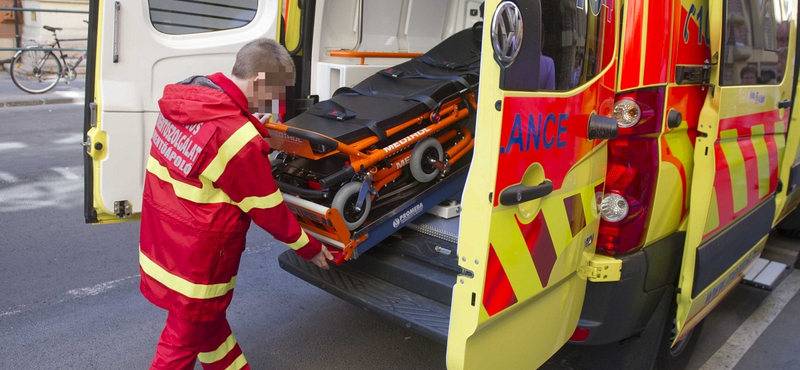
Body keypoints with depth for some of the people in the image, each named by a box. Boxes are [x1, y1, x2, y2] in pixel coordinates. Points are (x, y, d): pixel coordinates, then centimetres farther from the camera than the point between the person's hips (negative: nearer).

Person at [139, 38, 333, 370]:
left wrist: (248, 127, 11)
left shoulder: (182, 101, -5)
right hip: (195, 263, -8)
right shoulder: (239, 140, -28)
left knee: (210, 320, 26)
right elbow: (268, 209, -17)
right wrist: (309, 247, -3)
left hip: (161, 243, 8)